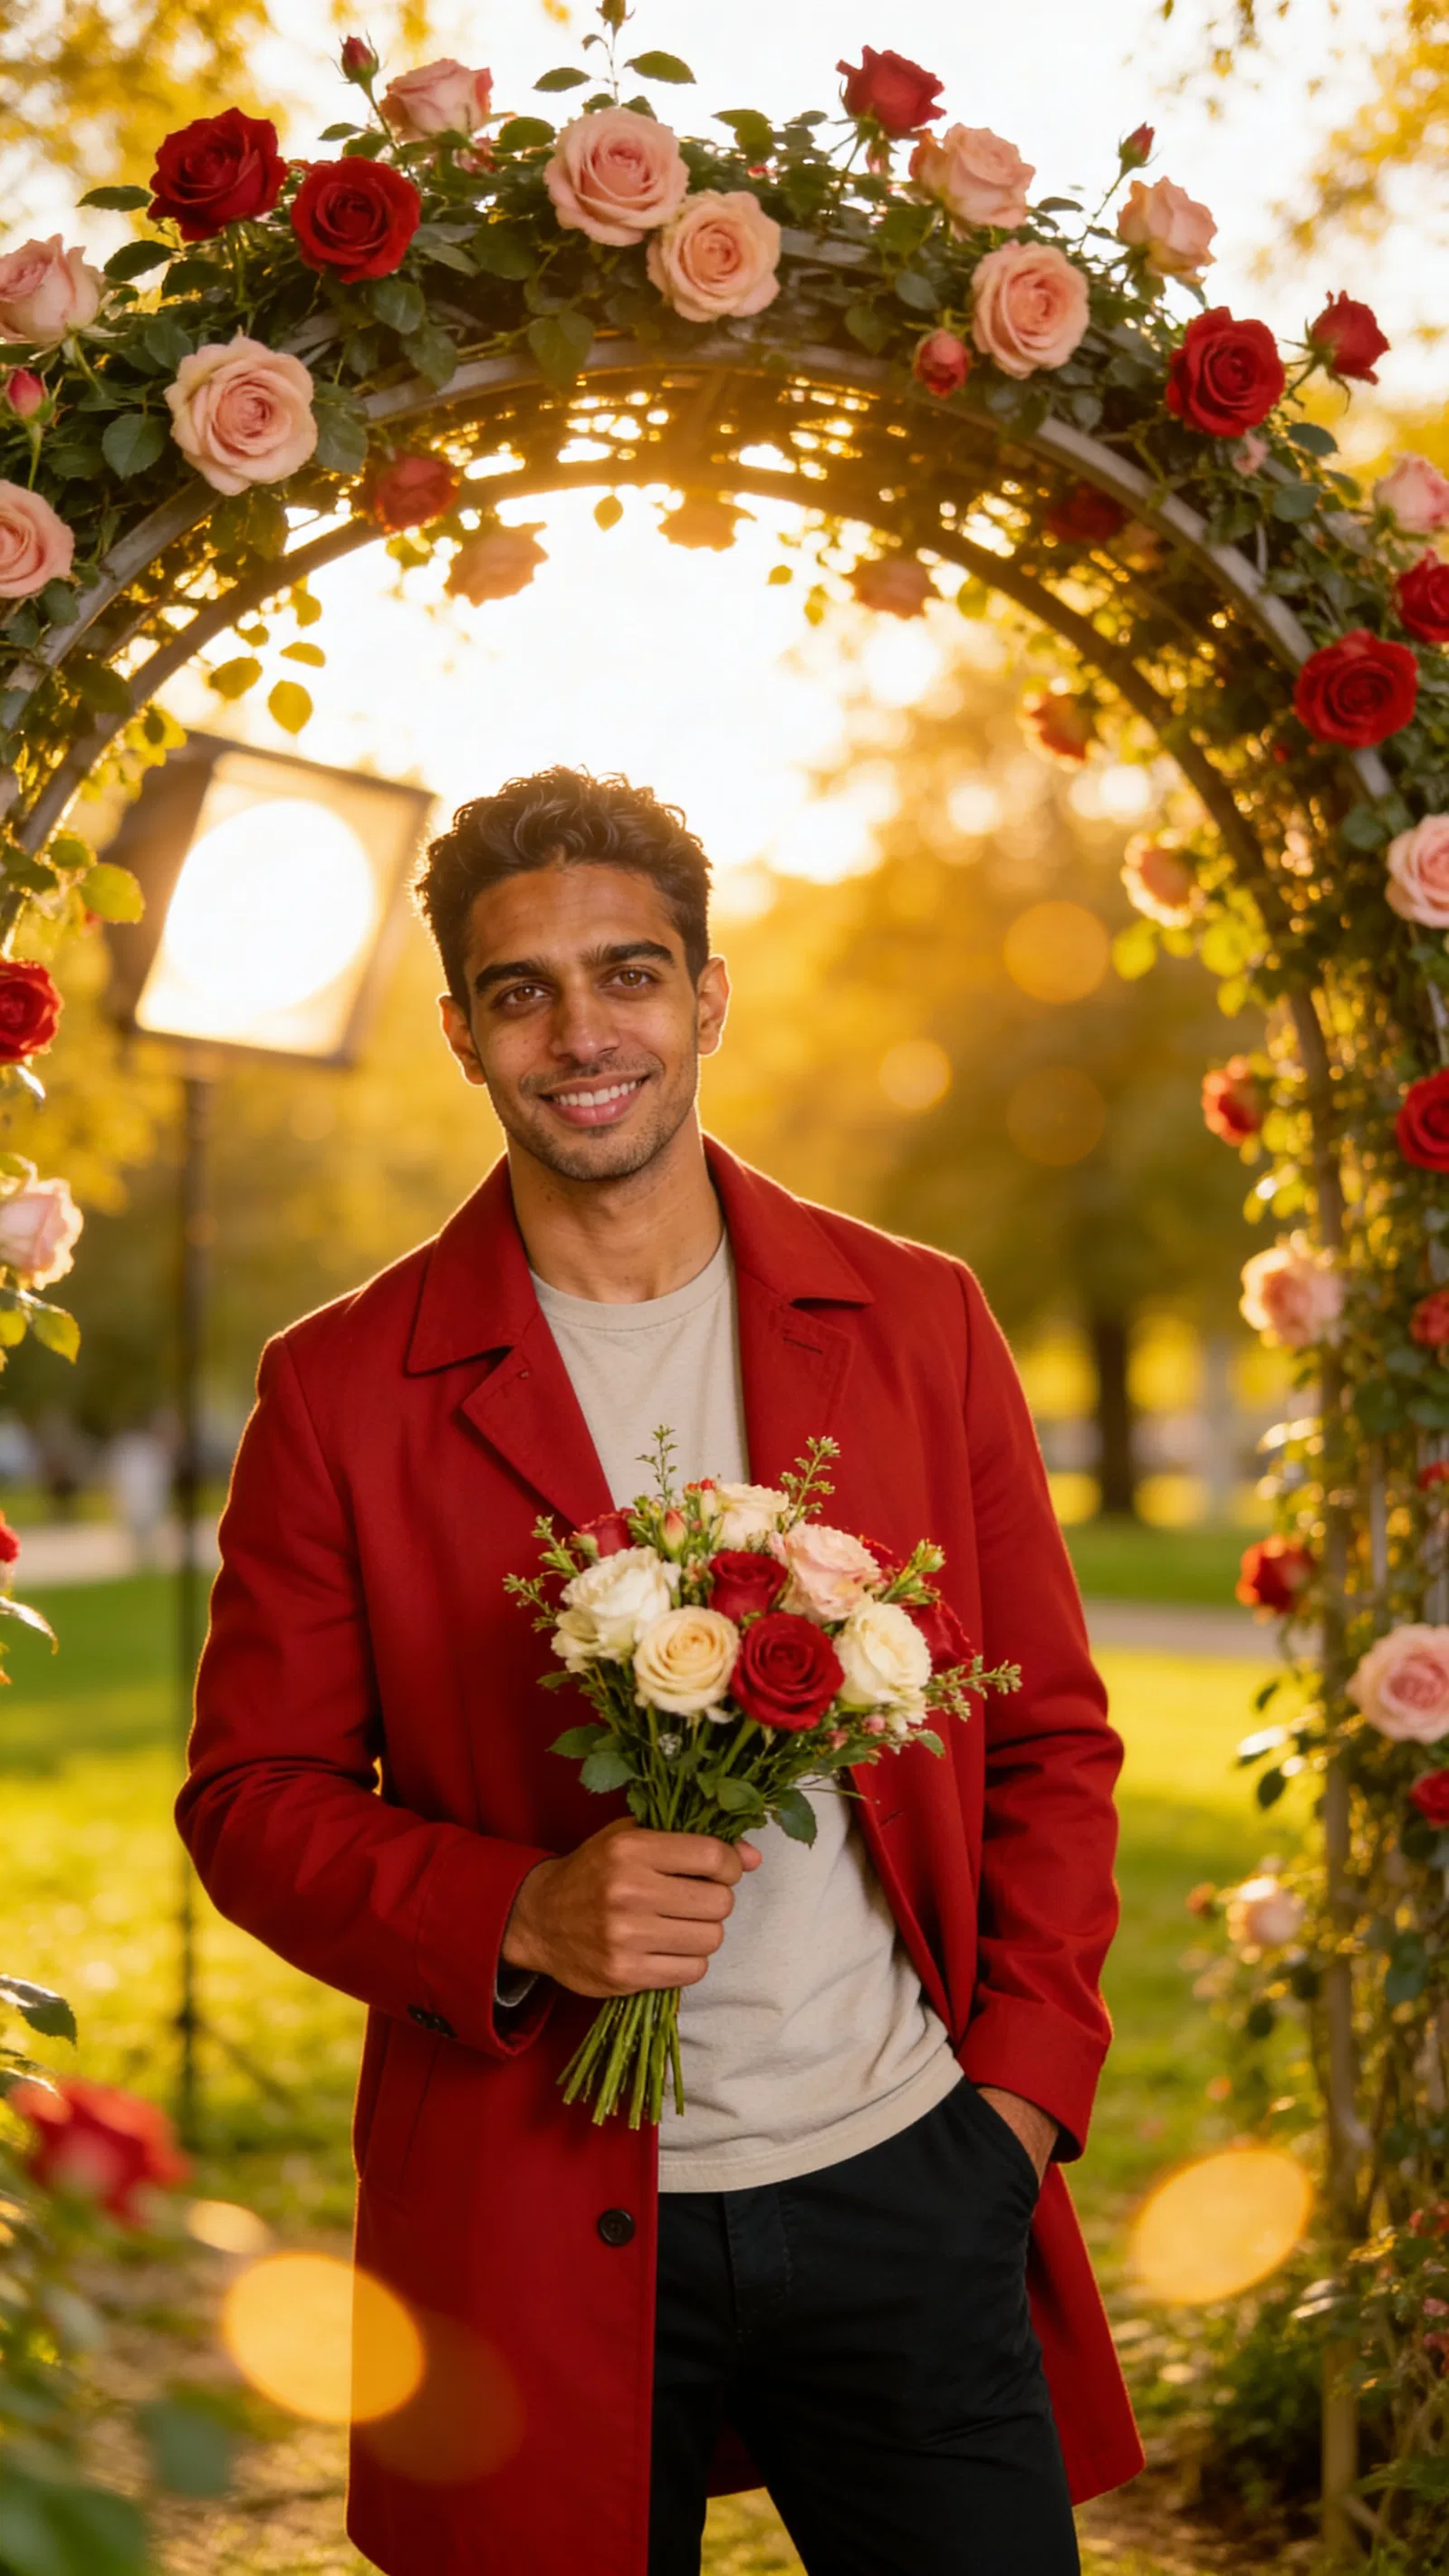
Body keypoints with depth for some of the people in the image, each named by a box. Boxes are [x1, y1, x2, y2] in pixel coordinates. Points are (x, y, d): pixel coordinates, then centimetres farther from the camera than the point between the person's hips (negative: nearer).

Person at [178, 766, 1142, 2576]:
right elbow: (253, 1794, 2)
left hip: (907, 2183, 2)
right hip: (539, 2236, -1)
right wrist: (519, 1919, -15)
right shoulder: (341, 1390, -1)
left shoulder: (919, 1322, 5)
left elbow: (1050, 1739, 9)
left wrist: (1024, 2079, -1)